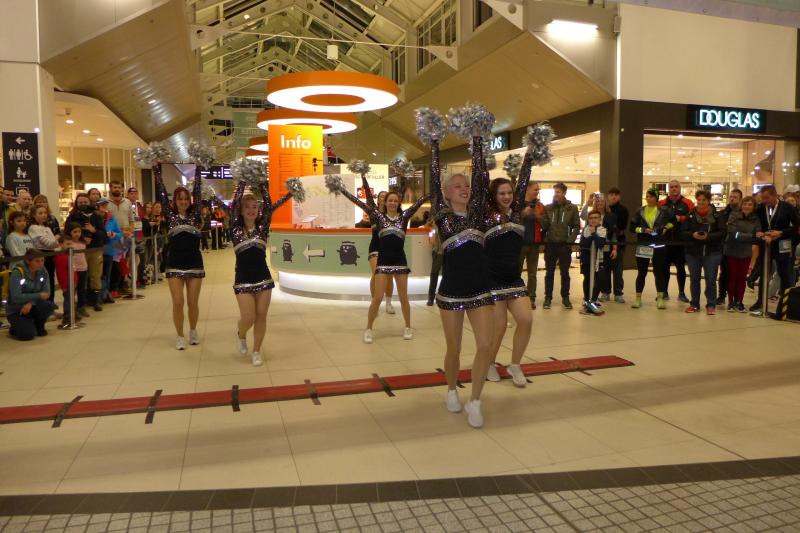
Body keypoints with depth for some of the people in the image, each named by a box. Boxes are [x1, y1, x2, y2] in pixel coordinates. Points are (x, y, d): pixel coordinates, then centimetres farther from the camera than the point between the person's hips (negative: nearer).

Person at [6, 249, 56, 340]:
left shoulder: (42, 270, -6)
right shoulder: (17, 273, -20)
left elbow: (46, 293, -9)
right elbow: (16, 298, -26)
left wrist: (31, 302, -25)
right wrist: (39, 296, -22)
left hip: (32, 307, 4)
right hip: (16, 310, -4)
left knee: (50, 306, -28)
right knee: (28, 335, -25)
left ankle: (38, 326, 2)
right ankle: (15, 328, 11)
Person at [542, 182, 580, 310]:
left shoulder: (572, 208, 2)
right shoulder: (548, 208, 5)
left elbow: (576, 226, 2)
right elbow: (544, 225, -2)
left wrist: (570, 240, -9)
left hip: (565, 245, -1)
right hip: (550, 244, 1)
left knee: (565, 273, 7)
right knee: (549, 273, 6)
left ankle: (565, 298, 16)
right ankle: (548, 297, 13)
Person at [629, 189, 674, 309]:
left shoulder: (664, 210, 2)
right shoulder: (640, 211, 5)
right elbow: (632, 228, 3)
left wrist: (667, 228, 0)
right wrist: (643, 230, -11)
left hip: (659, 246, -1)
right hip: (643, 246, 1)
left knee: (659, 272, 7)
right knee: (641, 272, 5)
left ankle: (660, 298, 15)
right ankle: (638, 298, 12)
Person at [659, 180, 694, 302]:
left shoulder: (687, 203, 1)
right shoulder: (662, 203, 6)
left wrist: (681, 218, -17)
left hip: (681, 242, -1)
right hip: (665, 241, 1)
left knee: (681, 267, 6)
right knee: (665, 267, 7)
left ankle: (681, 293, 14)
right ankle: (664, 292, 17)